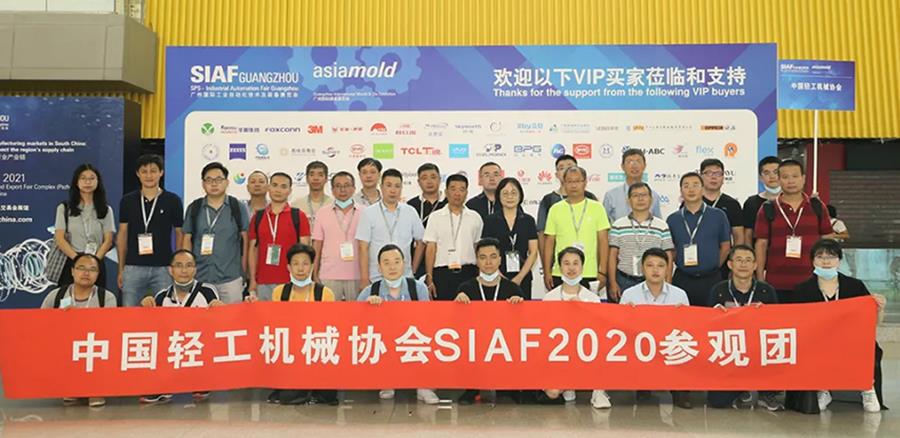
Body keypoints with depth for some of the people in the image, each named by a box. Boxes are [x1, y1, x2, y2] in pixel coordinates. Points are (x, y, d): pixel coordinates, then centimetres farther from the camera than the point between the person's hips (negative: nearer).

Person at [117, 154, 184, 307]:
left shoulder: (172, 200, 1)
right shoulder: (128, 201, 6)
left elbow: (179, 234, 5)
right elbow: (122, 235, 10)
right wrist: (121, 269, 6)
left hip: (163, 268, -1)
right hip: (133, 267, 1)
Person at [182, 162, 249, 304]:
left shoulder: (238, 207, 3)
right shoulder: (194, 208, 7)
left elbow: (246, 240, 4)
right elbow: (187, 240, 10)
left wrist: (243, 270, 1)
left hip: (231, 278, -1)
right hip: (199, 278, 1)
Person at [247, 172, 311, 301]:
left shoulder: (298, 216, 1)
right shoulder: (257, 217, 10)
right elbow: (253, 249, 11)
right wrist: (252, 280, 4)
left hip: (290, 282, -2)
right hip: (263, 283, 3)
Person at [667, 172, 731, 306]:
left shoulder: (718, 216, 2)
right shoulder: (672, 219, 4)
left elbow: (725, 246, 8)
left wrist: (714, 267, 9)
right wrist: (682, 266, 5)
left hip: (711, 280, 0)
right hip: (682, 280, 1)